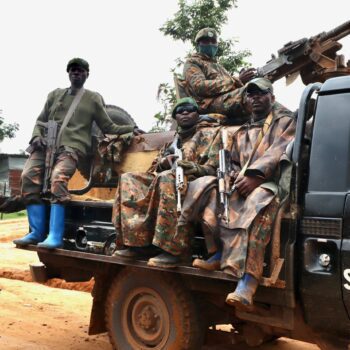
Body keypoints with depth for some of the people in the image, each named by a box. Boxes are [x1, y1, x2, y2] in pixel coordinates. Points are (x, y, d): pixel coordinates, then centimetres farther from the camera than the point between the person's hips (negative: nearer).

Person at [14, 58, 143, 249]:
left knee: (58, 178, -32)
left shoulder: (93, 98, 16)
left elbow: (108, 127, 17)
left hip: (72, 147, -4)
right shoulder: (55, 94, 24)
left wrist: (131, 129, 7)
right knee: (29, 175, -22)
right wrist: (37, 136, 5)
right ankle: (36, 232, -16)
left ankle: (55, 236, -33)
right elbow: (41, 121, 25)